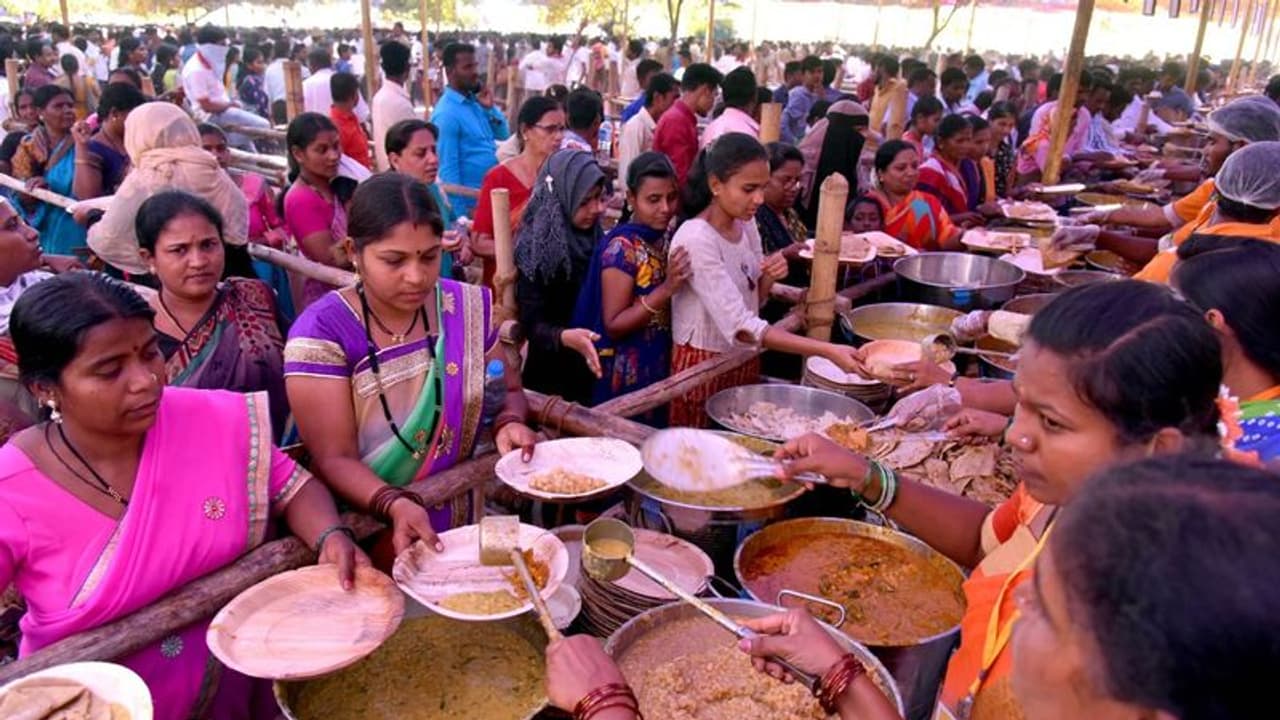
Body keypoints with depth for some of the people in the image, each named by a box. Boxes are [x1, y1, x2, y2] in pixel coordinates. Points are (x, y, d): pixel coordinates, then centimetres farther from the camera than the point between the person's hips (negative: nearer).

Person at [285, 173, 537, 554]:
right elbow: (335, 458, -12)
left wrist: (509, 423, -8)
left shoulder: (469, 307, 1)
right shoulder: (322, 332, -10)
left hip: (468, 520, 3)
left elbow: (510, 391, 14)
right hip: (371, 531, -3)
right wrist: (396, 505, -29)